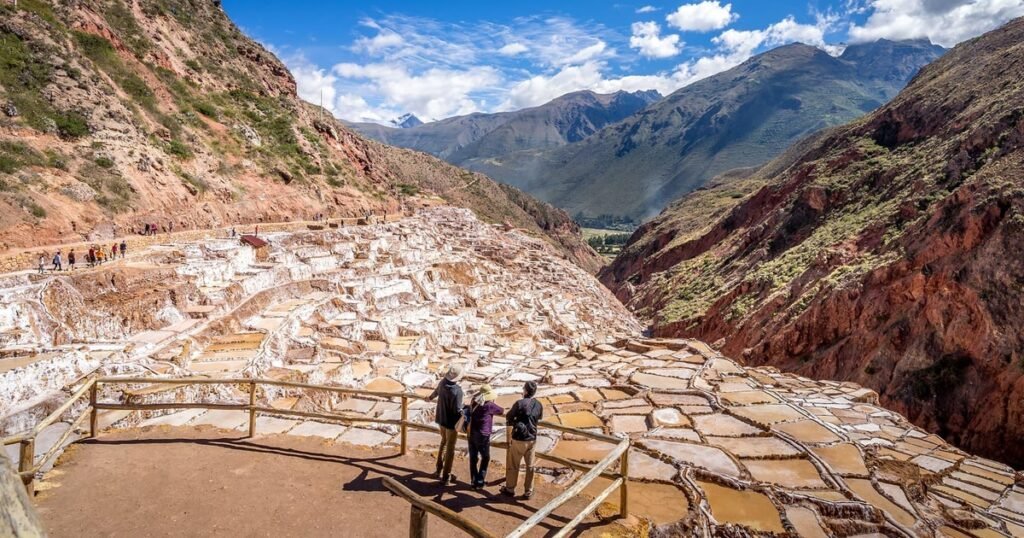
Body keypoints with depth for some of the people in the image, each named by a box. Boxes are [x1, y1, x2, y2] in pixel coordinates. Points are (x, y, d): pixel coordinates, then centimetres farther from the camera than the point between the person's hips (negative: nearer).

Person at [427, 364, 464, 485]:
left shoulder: (443, 382, -5)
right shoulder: (457, 390, -30)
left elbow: (436, 391, 18)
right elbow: (458, 411, -26)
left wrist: (430, 397, 40)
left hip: (441, 419, 8)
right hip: (451, 422, -7)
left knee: (443, 442, 28)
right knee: (450, 448, 8)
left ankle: (439, 469, 37)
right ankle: (446, 477, 18)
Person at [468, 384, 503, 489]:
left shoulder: (474, 403, 5)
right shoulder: (490, 406, -12)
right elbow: (503, 412, 0)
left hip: (471, 434, 6)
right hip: (482, 436, -6)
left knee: (473, 458, 13)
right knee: (485, 458, 12)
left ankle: (474, 481, 20)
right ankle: (480, 481, 14)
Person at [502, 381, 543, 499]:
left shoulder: (519, 403, -18)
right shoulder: (539, 405, -3)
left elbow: (509, 416, -5)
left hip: (518, 439, -4)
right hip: (532, 439, 4)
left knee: (513, 465, 13)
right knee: (530, 466, 14)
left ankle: (510, 488, 26)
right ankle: (528, 491, 21)